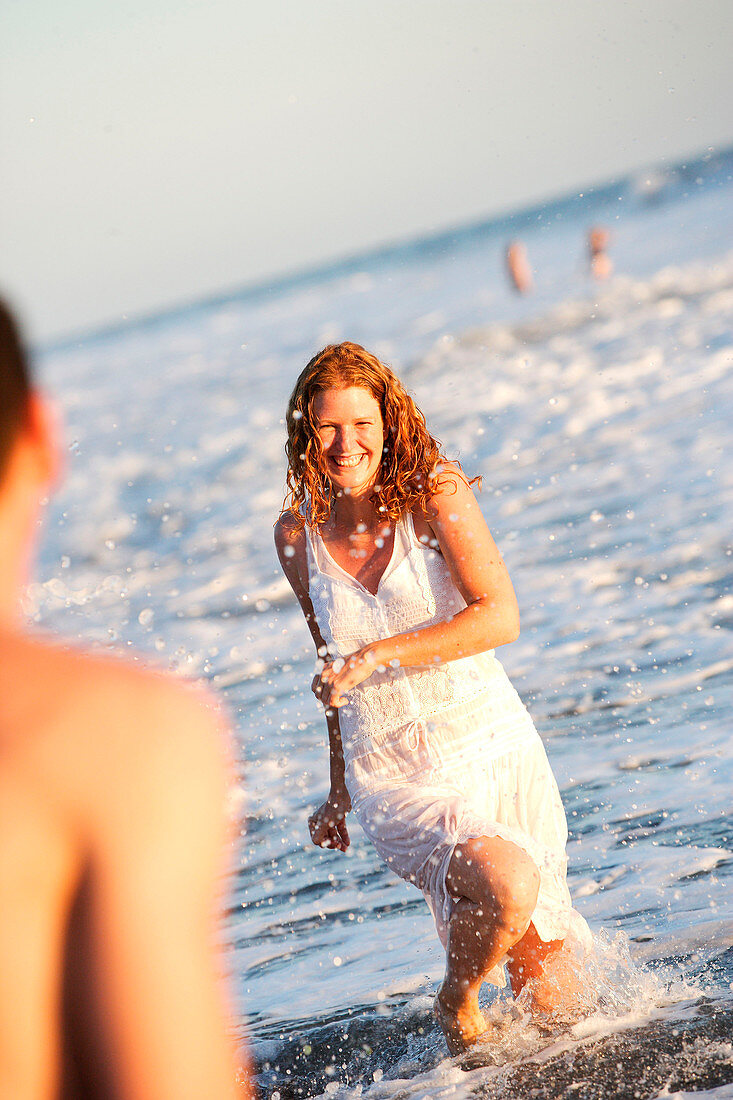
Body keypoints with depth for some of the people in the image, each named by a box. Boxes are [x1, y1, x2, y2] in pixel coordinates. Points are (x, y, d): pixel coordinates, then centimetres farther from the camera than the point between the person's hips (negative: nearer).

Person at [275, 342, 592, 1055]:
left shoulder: (435, 493, -7)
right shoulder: (297, 535, 2)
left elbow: (499, 617, -16)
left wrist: (376, 656, -21)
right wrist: (338, 790, 23)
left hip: (492, 748, 0)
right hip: (391, 777, 0)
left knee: (555, 998, 4)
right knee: (506, 886, -30)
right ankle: (456, 1007, 1)